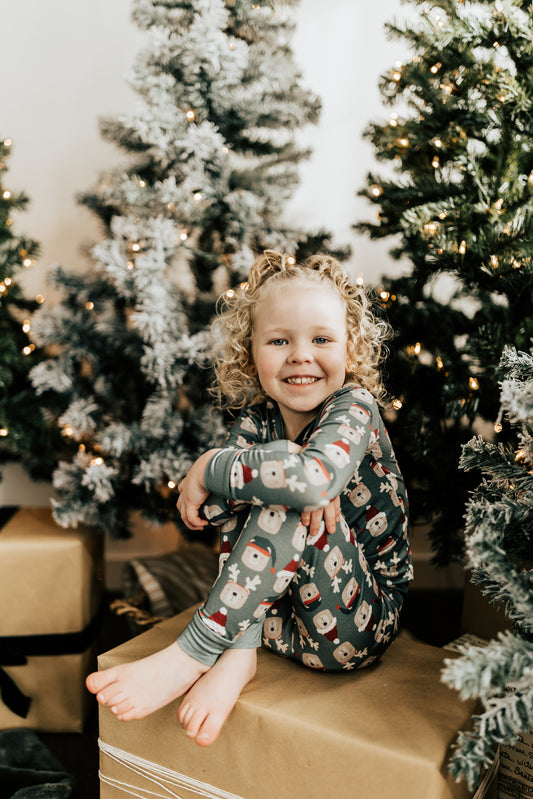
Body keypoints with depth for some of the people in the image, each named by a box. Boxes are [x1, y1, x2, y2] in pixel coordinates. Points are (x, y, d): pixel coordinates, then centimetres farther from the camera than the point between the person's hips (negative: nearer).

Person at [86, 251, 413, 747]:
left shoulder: (354, 408, -16)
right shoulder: (257, 419, 0)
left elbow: (315, 478, -39)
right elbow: (195, 504, -15)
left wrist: (210, 468, -24)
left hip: (356, 627, -5)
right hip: (279, 613, 5)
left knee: (292, 506, -29)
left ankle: (190, 656, -22)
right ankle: (238, 654, -18)